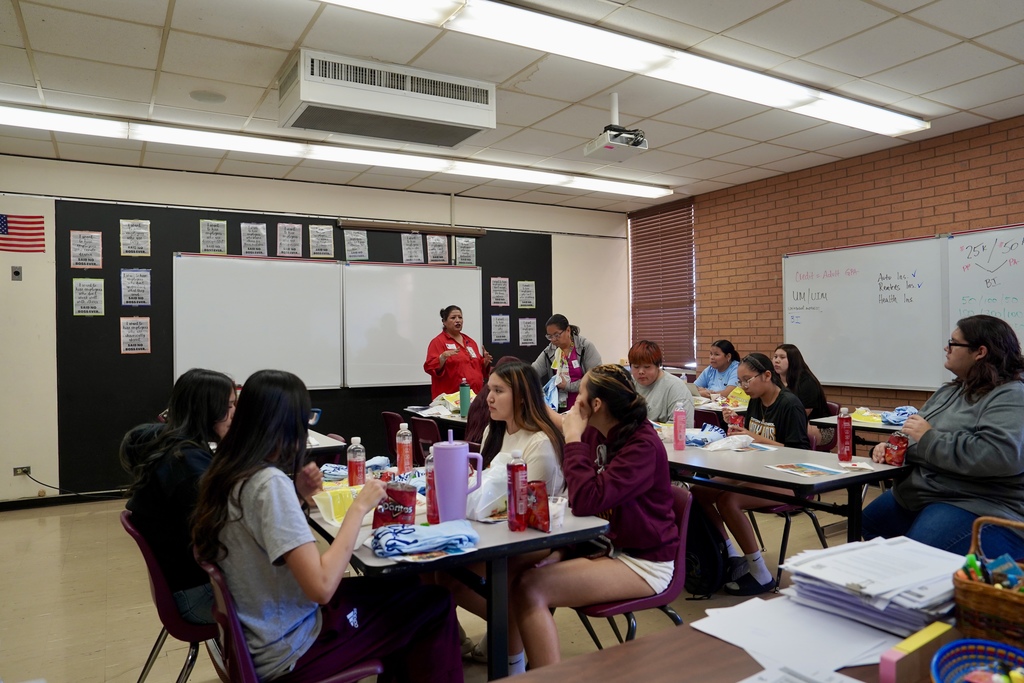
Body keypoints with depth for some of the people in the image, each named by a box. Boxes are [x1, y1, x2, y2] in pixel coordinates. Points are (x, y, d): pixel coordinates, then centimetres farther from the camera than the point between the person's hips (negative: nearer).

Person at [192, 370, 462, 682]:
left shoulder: (226, 472, -1)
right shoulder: (270, 482, -27)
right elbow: (321, 587, -31)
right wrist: (359, 506, -22)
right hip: (287, 651, -8)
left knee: (394, 587, 21)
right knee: (434, 603, 1)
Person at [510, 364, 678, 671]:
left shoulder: (643, 445, -23)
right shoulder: (594, 432, 0)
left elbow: (587, 500, -33)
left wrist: (573, 438, -24)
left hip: (642, 562, -8)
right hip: (604, 544, 8)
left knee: (530, 590, -24)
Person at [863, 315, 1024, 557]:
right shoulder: (950, 391, 14)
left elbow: (1001, 456, -31)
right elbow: (915, 440, 22)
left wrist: (930, 438, -23)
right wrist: (889, 447, -1)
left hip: (979, 509, -10)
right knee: (864, 526, 15)